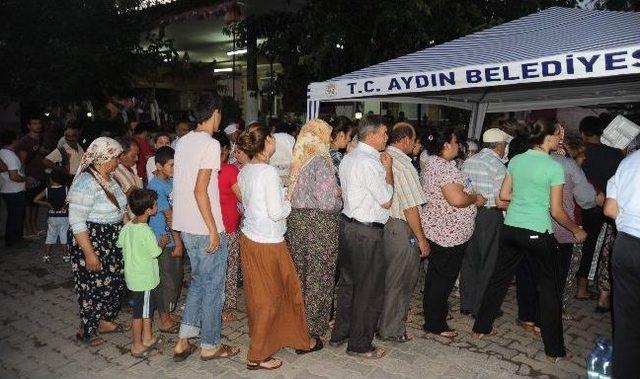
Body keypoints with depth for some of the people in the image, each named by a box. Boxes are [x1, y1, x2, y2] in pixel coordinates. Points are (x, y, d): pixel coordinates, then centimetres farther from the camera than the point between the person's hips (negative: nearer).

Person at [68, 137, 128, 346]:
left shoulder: (108, 178, 3)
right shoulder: (87, 183, -24)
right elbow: (76, 221, -25)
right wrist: (89, 253, -24)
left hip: (111, 242, 9)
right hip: (91, 242, -8)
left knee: (114, 282, 17)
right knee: (93, 286, 6)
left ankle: (105, 321, 37)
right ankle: (86, 332, 26)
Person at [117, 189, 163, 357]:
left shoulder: (127, 227, -2)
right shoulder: (146, 231, -25)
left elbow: (120, 244, 12)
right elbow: (155, 252, -17)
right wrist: (162, 243, 1)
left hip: (132, 276, 8)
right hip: (145, 279, -8)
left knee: (147, 308, 21)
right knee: (140, 312, 5)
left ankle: (147, 337, 35)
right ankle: (137, 346, 17)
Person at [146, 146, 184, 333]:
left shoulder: (171, 180, 5)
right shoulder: (156, 186, -20)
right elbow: (169, 216, -19)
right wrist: (178, 242, -16)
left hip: (175, 238, 8)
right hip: (164, 240, -8)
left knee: (177, 277, 17)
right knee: (167, 282, 3)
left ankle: (169, 313, 34)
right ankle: (164, 321, 19)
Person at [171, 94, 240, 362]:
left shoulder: (183, 141, 9)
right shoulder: (210, 144, -16)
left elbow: (180, 183, 14)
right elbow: (200, 191, -22)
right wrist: (213, 230, -18)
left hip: (186, 226, 8)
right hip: (205, 229, -8)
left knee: (198, 281, 20)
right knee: (213, 287, 7)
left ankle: (183, 342, 24)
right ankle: (210, 345, 20)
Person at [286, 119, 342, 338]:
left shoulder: (296, 160, 6)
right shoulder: (321, 161, -15)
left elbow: (291, 194, 10)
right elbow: (327, 201, -19)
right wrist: (340, 202, 0)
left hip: (295, 220, 7)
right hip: (319, 223, -7)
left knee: (299, 273, 18)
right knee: (318, 278, 5)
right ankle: (311, 330, 14)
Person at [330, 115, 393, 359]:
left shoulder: (348, 158, 11)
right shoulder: (369, 163, -20)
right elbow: (386, 201, -14)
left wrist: (383, 167, 10)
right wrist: (389, 169, -4)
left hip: (348, 226, 10)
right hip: (367, 233, -10)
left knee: (348, 282, 19)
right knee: (369, 290, 4)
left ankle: (340, 334, 32)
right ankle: (359, 345, 17)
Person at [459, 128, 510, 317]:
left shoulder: (468, 161, 6)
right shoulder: (498, 166, -14)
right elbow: (501, 202, -17)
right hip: (489, 217, -6)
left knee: (469, 260, 15)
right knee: (487, 263, 7)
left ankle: (466, 305, 26)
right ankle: (481, 308, 17)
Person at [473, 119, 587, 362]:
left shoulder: (516, 161, 4)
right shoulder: (554, 167, -11)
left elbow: (504, 195, 9)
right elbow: (556, 211, -8)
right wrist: (576, 231, 7)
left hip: (510, 228, 5)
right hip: (538, 233, -5)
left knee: (499, 278, 17)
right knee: (548, 288, 8)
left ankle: (481, 327, 28)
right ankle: (554, 350, 18)